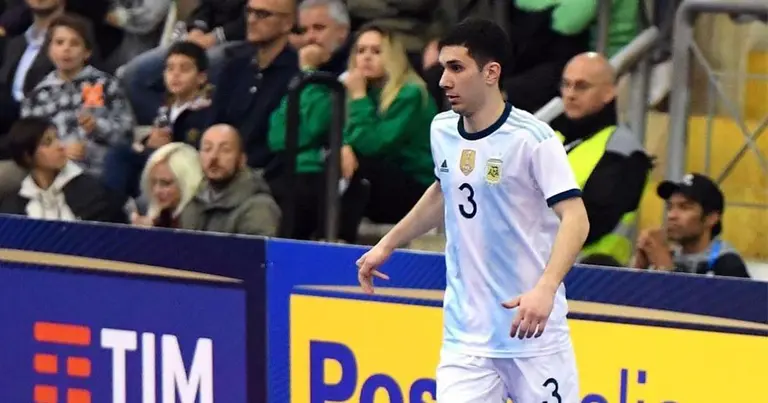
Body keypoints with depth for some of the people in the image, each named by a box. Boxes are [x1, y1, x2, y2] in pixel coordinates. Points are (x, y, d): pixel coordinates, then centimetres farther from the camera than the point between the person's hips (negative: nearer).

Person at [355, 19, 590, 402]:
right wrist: (387, 244, 28)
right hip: (465, 337, 5)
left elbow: (575, 219, -20)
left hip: (532, 329, -4)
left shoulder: (532, 137, -14)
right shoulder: (442, 130, 6)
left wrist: (545, 289, -34)